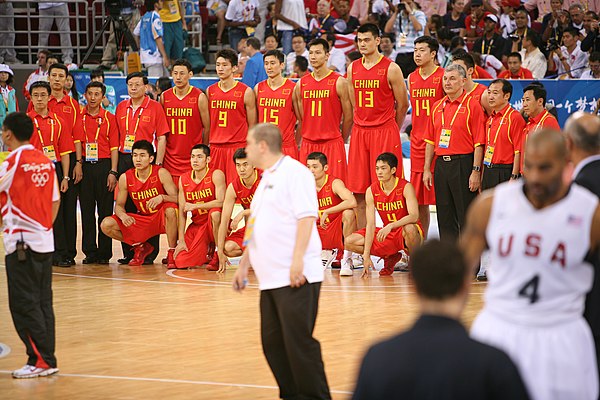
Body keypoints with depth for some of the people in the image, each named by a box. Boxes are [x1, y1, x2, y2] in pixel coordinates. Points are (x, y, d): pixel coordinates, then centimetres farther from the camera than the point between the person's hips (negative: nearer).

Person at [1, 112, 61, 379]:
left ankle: (40, 360, -5)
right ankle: (47, 359, 12)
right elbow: (55, 201, 12)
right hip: (45, 241, 7)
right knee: (42, 302, 10)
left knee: (24, 304, -3)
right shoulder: (45, 161, 8)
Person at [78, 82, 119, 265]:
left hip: (104, 166, -1)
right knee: (86, 210, 2)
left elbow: (114, 147, 3)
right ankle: (90, 252, 7)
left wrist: (113, 172, -5)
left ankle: (104, 253, 4)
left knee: (105, 210, 0)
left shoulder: (109, 118, 5)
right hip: (84, 166, 1)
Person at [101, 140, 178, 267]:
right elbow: (119, 205, 1)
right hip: (142, 220, 4)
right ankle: (140, 247, 10)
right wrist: (123, 215, -24)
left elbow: (177, 198, -19)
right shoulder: (125, 178, -6)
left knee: (170, 210, -40)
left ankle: (172, 253, -19)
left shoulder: (161, 173, -15)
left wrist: (162, 197, -41)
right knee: (106, 225, -14)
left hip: (162, 218, -4)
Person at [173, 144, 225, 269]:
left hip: (215, 223, -4)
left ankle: (218, 256, -19)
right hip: (196, 225, 4)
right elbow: (182, 212, 1)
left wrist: (194, 206, -23)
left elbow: (221, 202, -25)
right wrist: (181, 240, -6)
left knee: (215, 213, -39)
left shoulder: (216, 175, -12)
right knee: (180, 262, -11)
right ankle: (207, 252, 22)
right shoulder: (184, 179, 1)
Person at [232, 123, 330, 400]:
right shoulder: (266, 180, 22)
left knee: (298, 341, -9)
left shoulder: (294, 173, -8)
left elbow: (306, 217, -17)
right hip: (270, 278, 9)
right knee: (273, 343, 8)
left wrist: (297, 260, -25)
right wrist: (243, 266, 28)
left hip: (295, 277, -9)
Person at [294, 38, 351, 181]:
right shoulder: (301, 84, 10)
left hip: (332, 143, -4)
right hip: (307, 144, 4)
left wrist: (340, 140, 6)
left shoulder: (338, 82, -3)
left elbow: (348, 117, 0)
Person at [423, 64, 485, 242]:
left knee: (466, 216, -4)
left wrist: (476, 171, -14)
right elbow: (430, 140, 17)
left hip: (463, 164, -6)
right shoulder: (437, 106, 14)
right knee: (445, 216, 9)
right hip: (441, 165, 6)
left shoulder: (472, 105, -5)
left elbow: (479, 142, -9)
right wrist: (427, 169, 11)